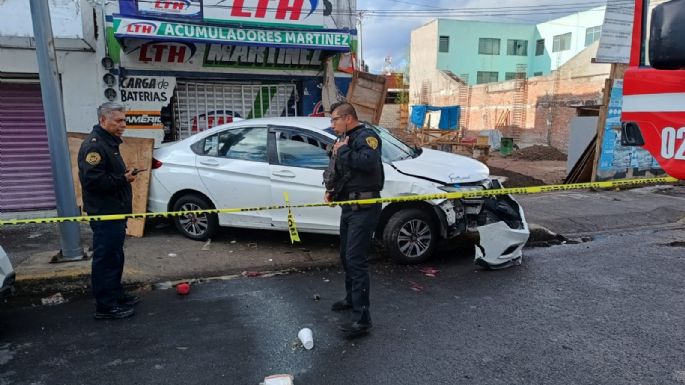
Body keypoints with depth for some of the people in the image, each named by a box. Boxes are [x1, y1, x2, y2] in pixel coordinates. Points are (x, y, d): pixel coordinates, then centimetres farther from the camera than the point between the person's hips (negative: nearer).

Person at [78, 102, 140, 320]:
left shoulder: (109, 142, 16)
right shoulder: (94, 145, -17)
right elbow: (92, 180, -26)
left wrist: (125, 176, 10)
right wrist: (123, 179, -18)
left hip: (115, 212, 11)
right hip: (104, 214, -11)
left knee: (115, 257, 18)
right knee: (106, 259, -4)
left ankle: (116, 295, 30)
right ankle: (105, 307, 5)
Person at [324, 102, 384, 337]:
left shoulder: (366, 136, -11)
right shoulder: (343, 139, 18)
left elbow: (369, 161, -32)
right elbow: (336, 172, 26)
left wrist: (343, 151, -19)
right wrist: (330, 191, 8)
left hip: (364, 207, -10)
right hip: (348, 205, 10)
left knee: (356, 259, -12)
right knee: (346, 255, 18)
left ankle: (362, 318, -7)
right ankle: (352, 298, 37)